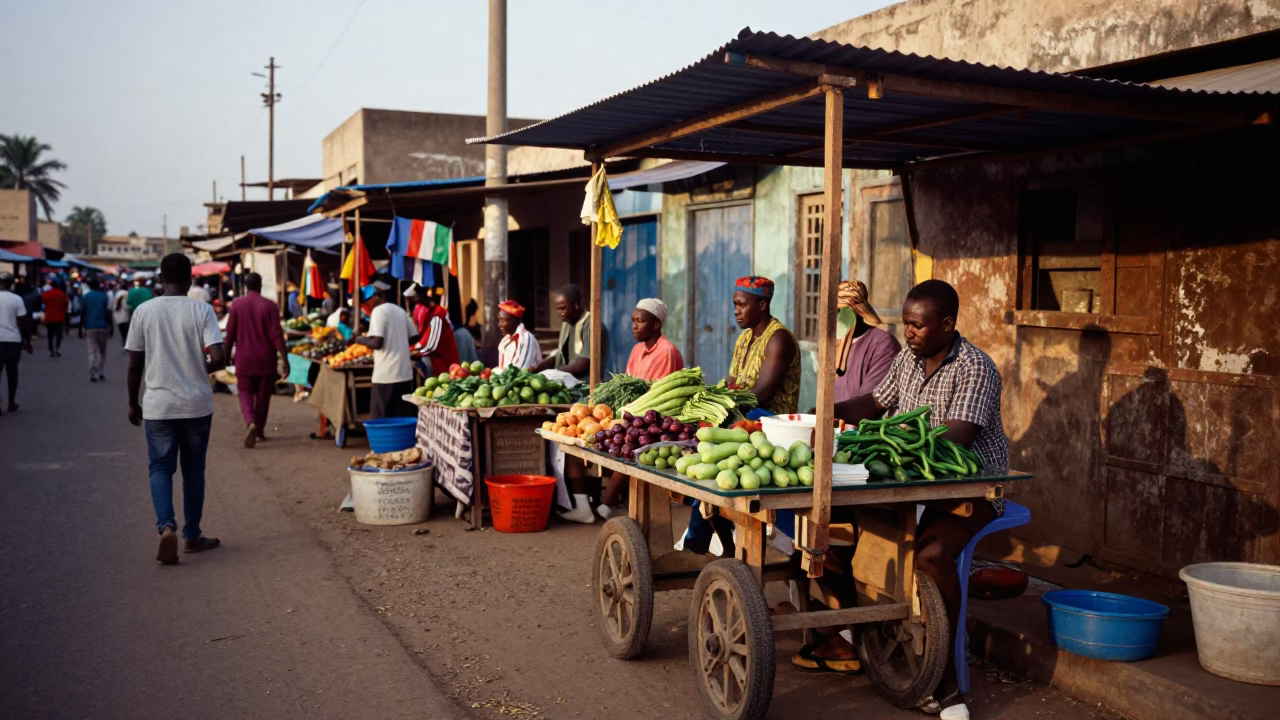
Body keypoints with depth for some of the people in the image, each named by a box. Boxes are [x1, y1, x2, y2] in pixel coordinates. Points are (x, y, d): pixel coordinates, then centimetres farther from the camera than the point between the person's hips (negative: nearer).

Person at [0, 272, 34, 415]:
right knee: (12, 372, 11)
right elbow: (23, 322, -6)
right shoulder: (17, 299, -5)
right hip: (13, 340, 0)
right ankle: (11, 403, 16)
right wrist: (27, 341, 3)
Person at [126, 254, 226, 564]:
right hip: (197, 404, 0)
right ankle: (192, 536, 21)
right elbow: (219, 358, -15)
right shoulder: (202, 310, -7)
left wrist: (132, 403, 14)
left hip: (158, 405, 0)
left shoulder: (143, 311, -2)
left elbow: (135, 364, 3)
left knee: (160, 468, 7)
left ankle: (166, 526, -15)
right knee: (193, 470, 12)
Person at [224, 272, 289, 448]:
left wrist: (228, 354, 16)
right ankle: (260, 430, 22)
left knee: (245, 394, 6)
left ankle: (250, 423, -20)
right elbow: (276, 334, -11)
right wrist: (284, 359, -10)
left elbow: (230, 333, 2)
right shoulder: (270, 306, -7)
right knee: (263, 395, 13)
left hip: (244, 358, 0)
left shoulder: (236, 305, -2)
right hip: (266, 358, 0)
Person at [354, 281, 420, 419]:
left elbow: (377, 343, -15)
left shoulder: (379, 311, -7)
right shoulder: (400, 310, 14)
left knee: (382, 420, -1)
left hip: (386, 375, -7)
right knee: (403, 417, 9)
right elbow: (414, 338, 17)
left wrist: (362, 340, 2)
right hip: (405, 373, 7)